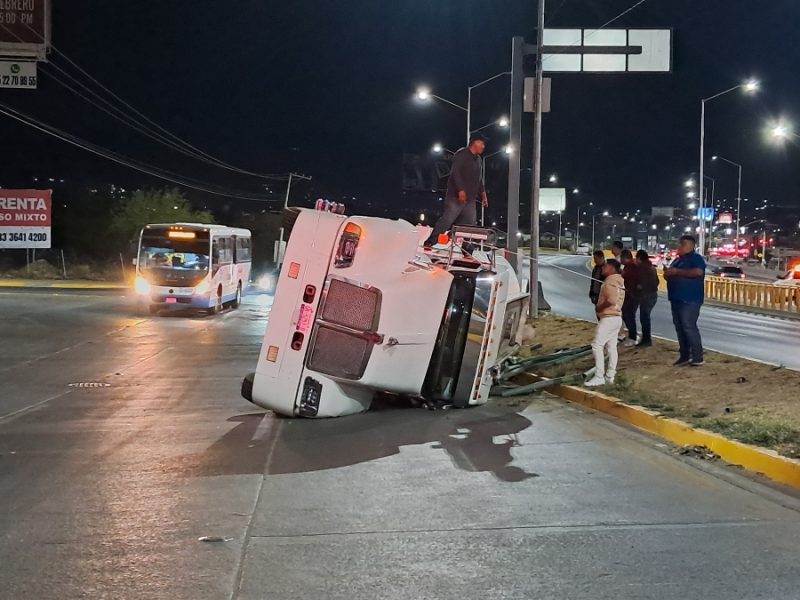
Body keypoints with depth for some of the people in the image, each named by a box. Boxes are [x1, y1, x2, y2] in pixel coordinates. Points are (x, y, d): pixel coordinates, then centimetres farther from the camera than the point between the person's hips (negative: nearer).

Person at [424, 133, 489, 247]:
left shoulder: (479, 160, 21)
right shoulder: (461, 154, -6)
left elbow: (479, 180, 27)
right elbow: (455, 172, -17)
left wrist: (483, 194, 19)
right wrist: (461, 190, -24)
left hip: (470, 199, 8)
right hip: (456, 196, -8)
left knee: (470, 224, 2)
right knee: (447, 219, -14)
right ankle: (429, 242, -10)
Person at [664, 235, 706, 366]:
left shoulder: (696, 258, -6)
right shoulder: (677, 260, 20)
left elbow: (698, 272, -26)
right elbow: (670, 276, 28)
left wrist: (677, 272, -20)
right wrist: (668, 273, 2)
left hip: (690, 300, -9)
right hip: (677, 300, 9)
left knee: (689, 327, -13)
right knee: (679, 328, 9)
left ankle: (698, 357, -10)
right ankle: (685, 356, 15)